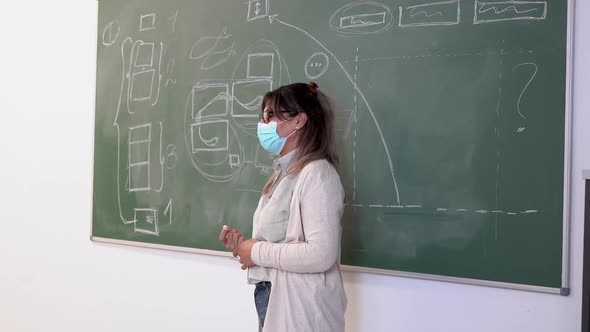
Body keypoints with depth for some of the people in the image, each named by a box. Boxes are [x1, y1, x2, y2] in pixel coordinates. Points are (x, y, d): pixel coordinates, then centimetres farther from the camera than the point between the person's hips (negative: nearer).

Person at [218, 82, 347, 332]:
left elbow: (321, 254, -26)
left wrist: (258, 253, -16)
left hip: (299, 307, -8)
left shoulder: (316, 173, -15)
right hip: (272, 298, 8)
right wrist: (245, 244, 1)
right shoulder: (284, 173, 10)